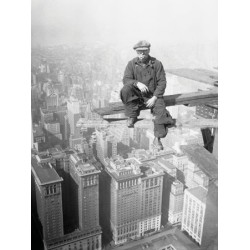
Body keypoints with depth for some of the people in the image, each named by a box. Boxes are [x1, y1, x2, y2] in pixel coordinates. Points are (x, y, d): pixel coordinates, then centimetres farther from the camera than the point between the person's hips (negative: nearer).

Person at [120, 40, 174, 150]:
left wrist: (154, 97, -17)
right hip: (136, 95, 1)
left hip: (153, 95, -1)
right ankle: (132, 116, -15)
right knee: (126, 89, -28)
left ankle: (157, 139, -20)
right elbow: (126, 79, -10)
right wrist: (137, 83, -31)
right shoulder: (132, 64, 0)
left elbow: (162, 82, -5)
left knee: (160, 109, -27)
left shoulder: (156, 64, -3)